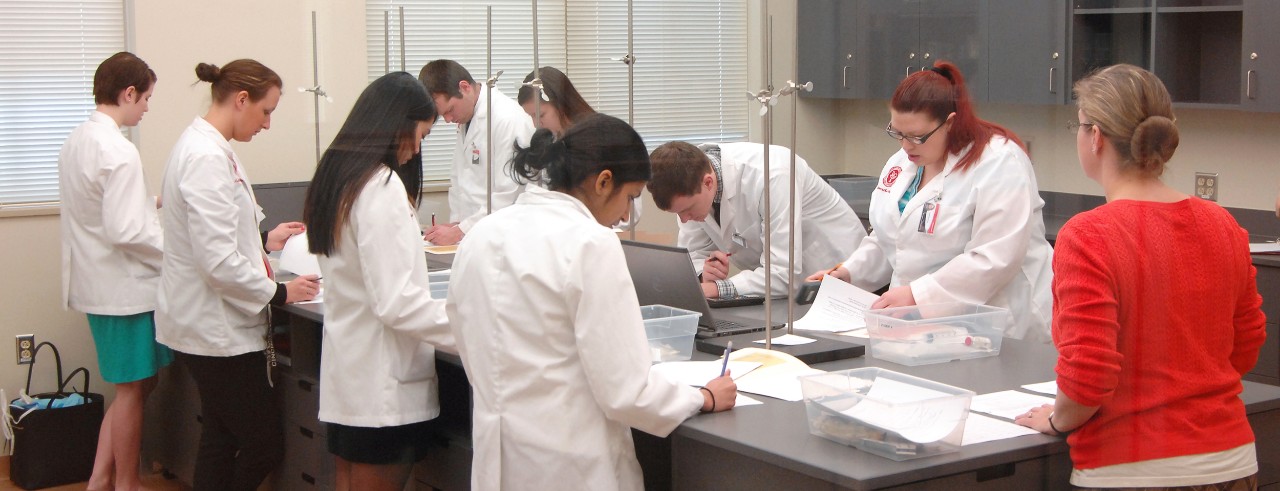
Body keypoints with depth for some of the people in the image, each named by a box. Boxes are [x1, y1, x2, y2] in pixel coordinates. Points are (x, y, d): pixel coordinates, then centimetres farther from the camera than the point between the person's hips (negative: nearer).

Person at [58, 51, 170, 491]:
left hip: (96, 283, 9)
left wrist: (150, 205, 17)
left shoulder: (75, 142, 8)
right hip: (126, 287, -9)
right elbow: (124, 231, -25)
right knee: (133, 389, 5)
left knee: (135, 385, 18)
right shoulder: (118, 152, -21)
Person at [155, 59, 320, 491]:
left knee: (222, 439, 17)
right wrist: (278, 293, -14)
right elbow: (218, 261, -25)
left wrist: (264, 241, 16)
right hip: (218, 330, -11)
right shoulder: (208, 158, -22)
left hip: (213, 324, 11)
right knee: (265, 446, -2)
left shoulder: (203, 147, 10)